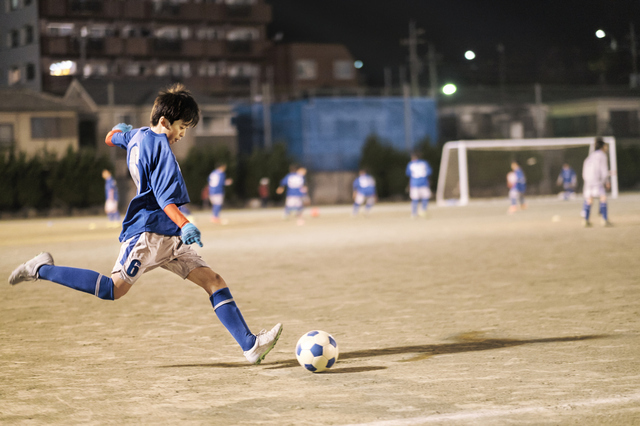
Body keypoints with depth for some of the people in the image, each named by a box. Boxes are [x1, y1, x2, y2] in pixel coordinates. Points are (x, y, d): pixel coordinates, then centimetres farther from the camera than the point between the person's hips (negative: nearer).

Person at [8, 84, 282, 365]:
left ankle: (251, 346, -7)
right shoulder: (159, 142, -12)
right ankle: (42, 270, 2)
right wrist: (184, 225, -34)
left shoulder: (137, 136, 16)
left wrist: (120, 129, 62)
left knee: (214, 281, 0)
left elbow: (111, 138, 40)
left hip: (168, 237, 10)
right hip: (148, 230, -10)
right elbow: (164, 196, -23)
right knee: (114, 289, -13)